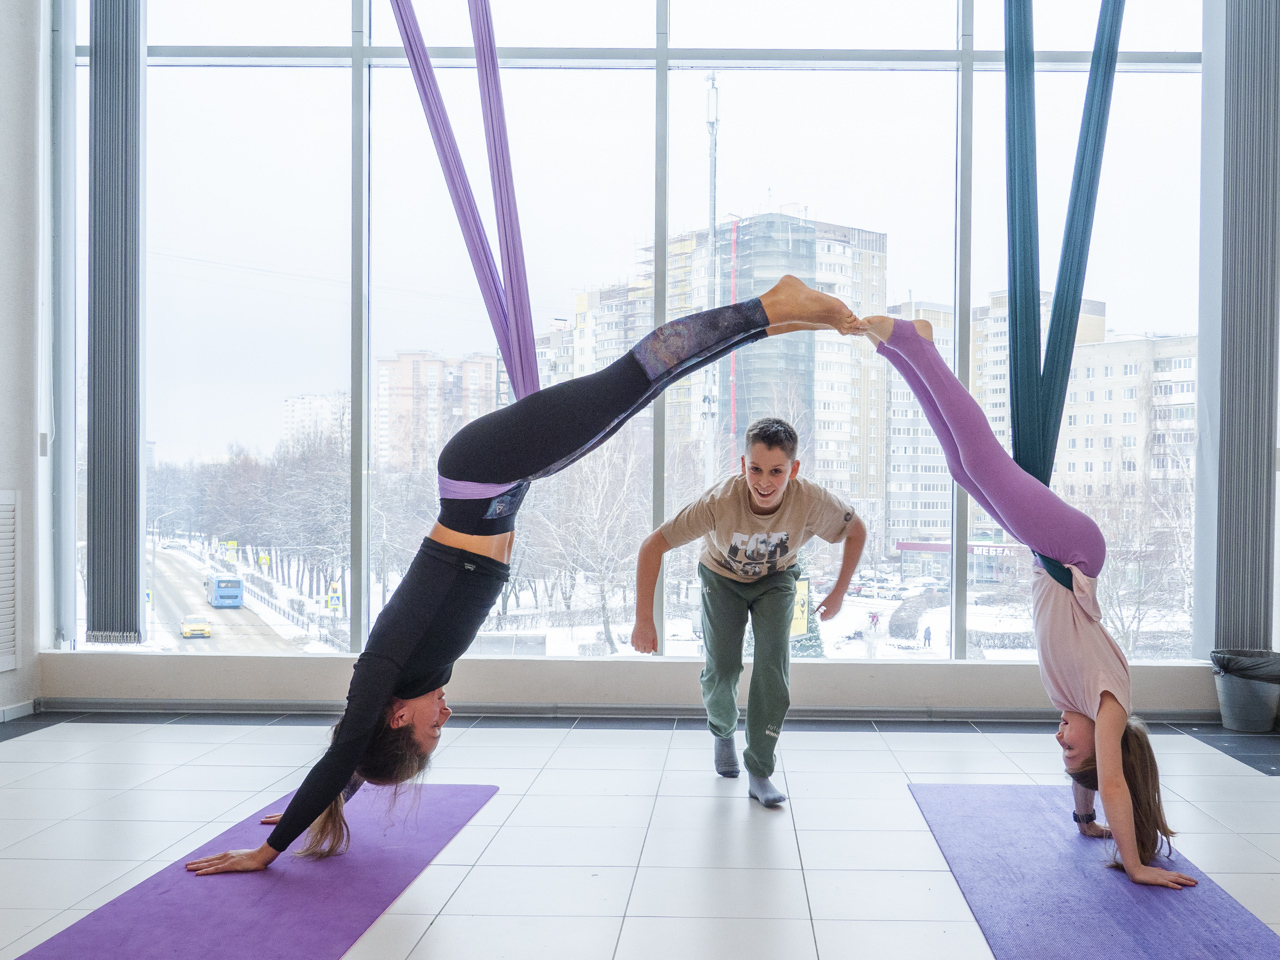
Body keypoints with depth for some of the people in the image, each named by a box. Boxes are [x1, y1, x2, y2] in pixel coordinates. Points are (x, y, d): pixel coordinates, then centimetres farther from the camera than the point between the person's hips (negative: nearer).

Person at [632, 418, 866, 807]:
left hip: (775, 579, 1)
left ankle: (759, 772, -3)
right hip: (722, 577, -1)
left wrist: (839, 592, -9)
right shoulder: (720, 501, -38)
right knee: (722, 670, -6)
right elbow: (652, 546, -31)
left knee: (773, 666, -16)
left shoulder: (813, 501, -34)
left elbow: (857, 531, -11)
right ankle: (723, 731, 30)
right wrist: (644, 621, -32)